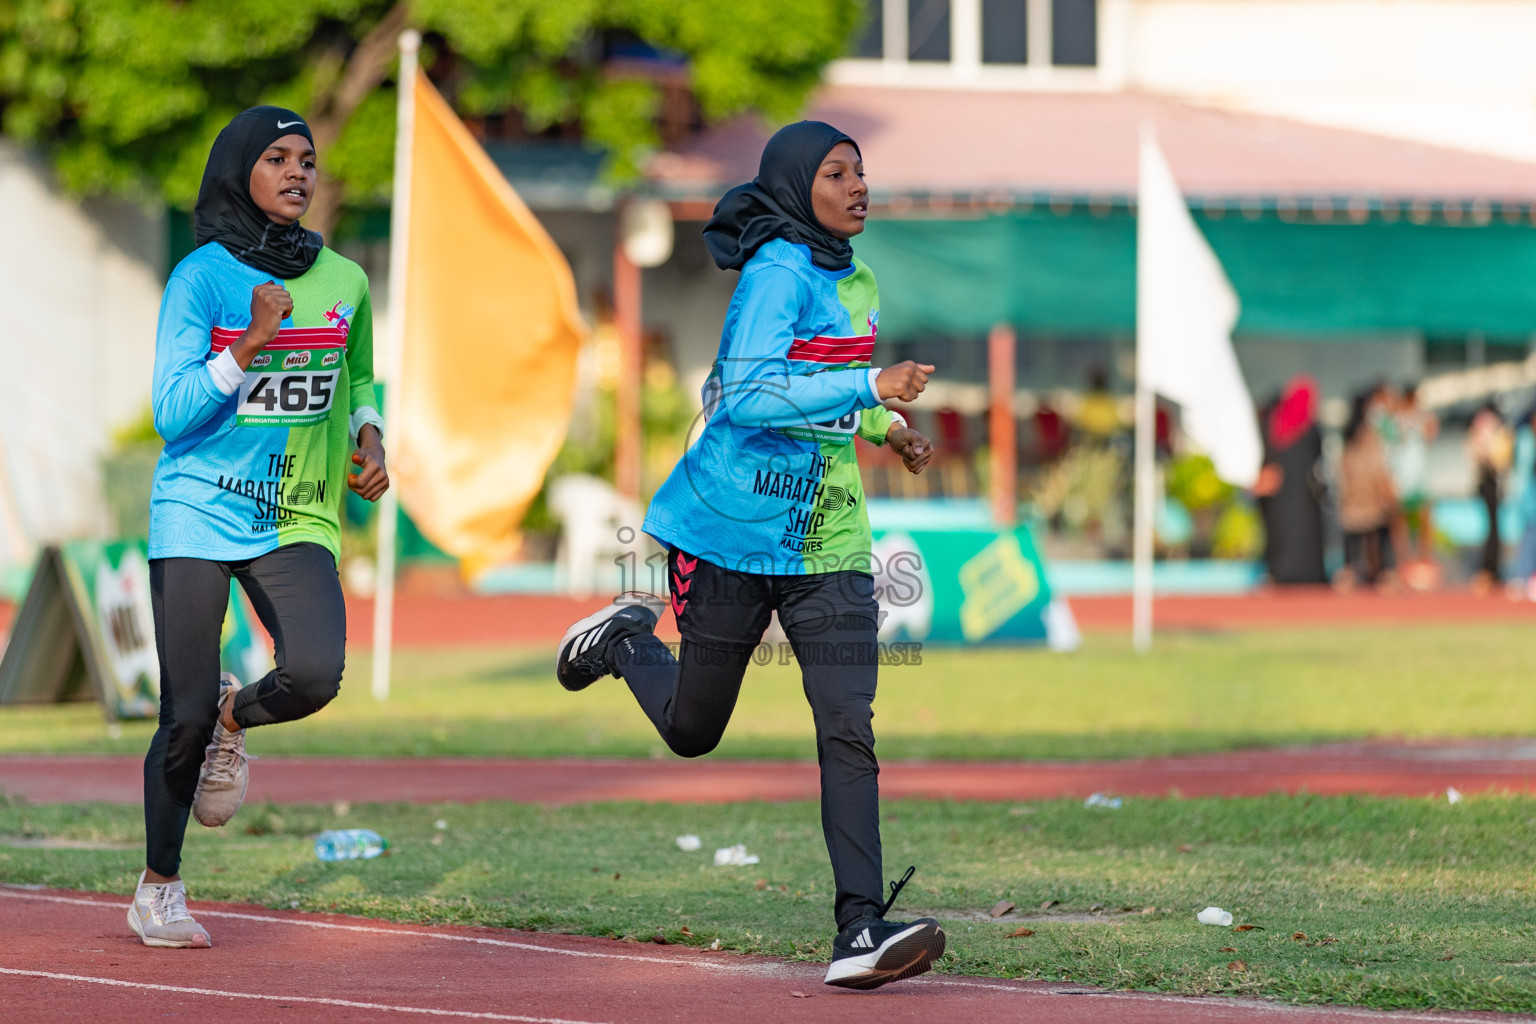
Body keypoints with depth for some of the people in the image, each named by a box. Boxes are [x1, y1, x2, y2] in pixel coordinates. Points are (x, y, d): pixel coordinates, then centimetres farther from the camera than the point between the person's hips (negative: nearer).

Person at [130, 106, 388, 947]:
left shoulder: (343, 282, 7)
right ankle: (158, 891, 15)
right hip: (198, 511, -3)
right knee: (186, 715, -4)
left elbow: (358, 380, 26)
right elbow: (173, 413, -13)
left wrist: (368, 439, 6)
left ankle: (234, 720, 13)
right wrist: (250, 344, -22)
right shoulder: (201, 278, -6)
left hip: (296, 521, 3)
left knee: (315, 674, -22)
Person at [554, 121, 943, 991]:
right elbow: (748, 397, -28)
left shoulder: (850, 281, 12)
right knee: (691, 730, 10)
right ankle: (630, 641, 43)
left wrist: (882, 425, 20)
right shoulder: (780, 271, -15)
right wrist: (872, 387, -31)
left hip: (829, 544, 6)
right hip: (736, 532, -6)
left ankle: (862, 928, -17)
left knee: (849, 731, -11)